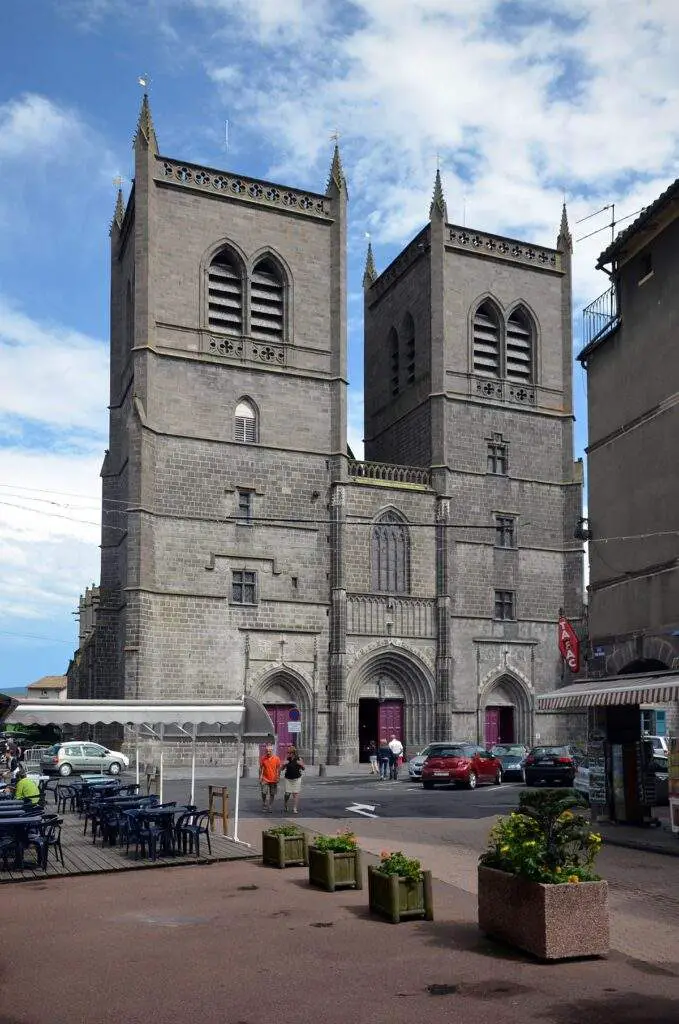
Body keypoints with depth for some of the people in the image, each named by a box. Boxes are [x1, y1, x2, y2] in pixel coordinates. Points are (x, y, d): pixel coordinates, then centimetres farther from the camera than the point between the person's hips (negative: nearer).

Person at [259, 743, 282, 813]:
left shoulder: (276, 758, -6)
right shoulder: (263, 758, -3)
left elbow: (278, 769, -1)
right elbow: (261, 768, 4)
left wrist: (278, 777, -7)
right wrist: (260, 778, 0)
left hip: (273, 779, 0)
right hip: (265, 779, 0)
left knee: (272, 794, 6)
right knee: (264, 792, -12)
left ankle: (270, 807, 18)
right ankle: (264, 804, 13)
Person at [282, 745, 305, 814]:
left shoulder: (299, 759, -1)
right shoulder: (287, 759, 1)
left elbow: (303, 768, 5)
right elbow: (282, 769, 5)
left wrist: (301, 764, -15)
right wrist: (284, 764, -15)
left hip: (297, 779, -1)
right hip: (288, 779, 1)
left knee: (296, 793, -3)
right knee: (287, 794, 2)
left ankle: (295, 809, 3)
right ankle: (285, 806, 29)